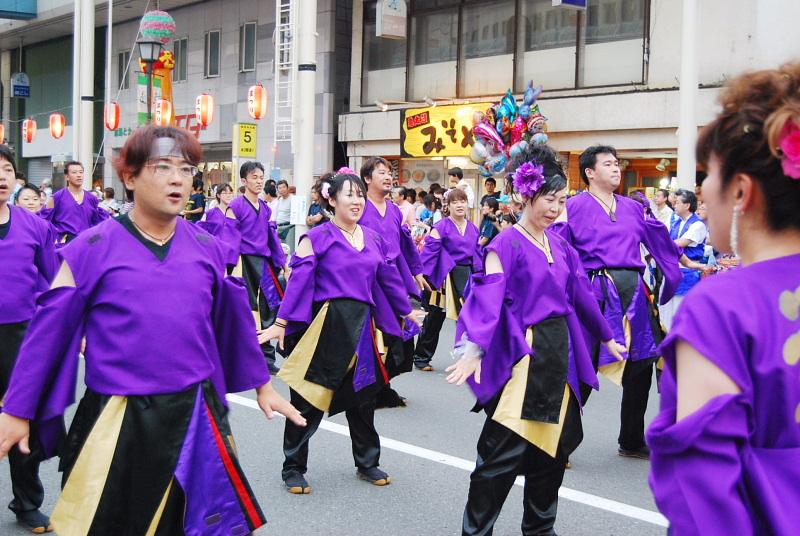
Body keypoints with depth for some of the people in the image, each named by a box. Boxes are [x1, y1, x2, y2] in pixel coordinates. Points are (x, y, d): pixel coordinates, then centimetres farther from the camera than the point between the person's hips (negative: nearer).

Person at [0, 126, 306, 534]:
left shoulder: (207, 248, 3)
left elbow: (233, 320, 14)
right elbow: (50, 329, -5)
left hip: (194, 417, 3)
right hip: (115, 421, -3)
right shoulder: (93, 248, -7)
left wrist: (262, 384, 21)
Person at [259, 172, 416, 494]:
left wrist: (407, 312, 25)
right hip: (326, 324, -5)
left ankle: (367, 462, 31)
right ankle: (293, 468, 14)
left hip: (362, 325, 5)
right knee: (309, 398, 1)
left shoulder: (373, 240, 10)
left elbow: (389, 279, 19)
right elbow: (299, 281, -11)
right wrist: (281, 322, -15)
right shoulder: (318, 238, -6)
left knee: (362, 396, 16)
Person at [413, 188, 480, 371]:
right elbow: (429, 251, -14)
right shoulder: (441, 227, -8)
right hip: (446, 277, -4)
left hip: (467, 276, 4)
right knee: (435, 317, 6)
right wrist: (424, 275, -20)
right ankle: (421, 357, 20)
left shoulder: (473, 228, 9)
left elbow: (477, 254, 15)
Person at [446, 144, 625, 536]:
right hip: (522, 353, -7)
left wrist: (607, 338, 26)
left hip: (560, 352, 8)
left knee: (552, 444, 15)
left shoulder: (559, 245, 10)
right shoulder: (507, 244, -11)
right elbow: (487, 297, -22)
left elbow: (580, 294, 19)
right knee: (504, 451, -8)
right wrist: (473, 347, -35)